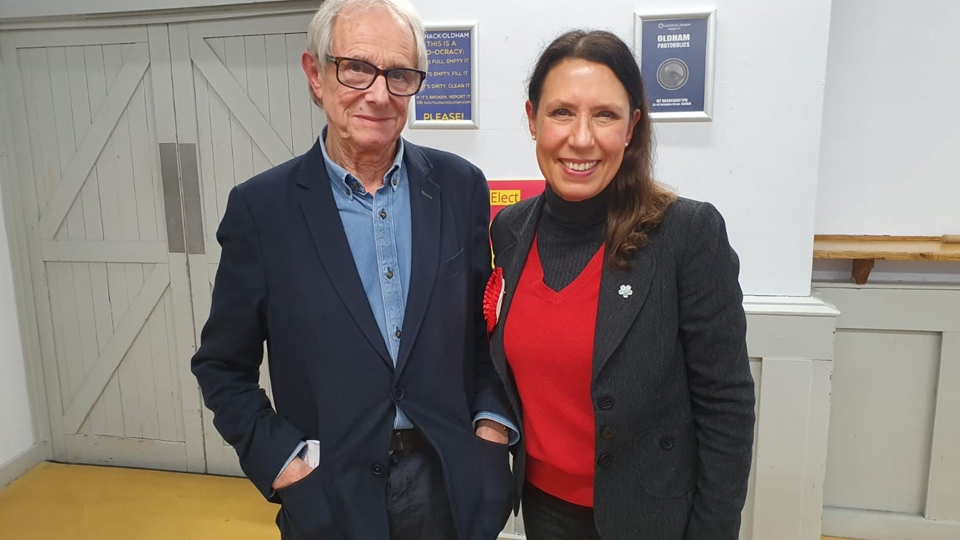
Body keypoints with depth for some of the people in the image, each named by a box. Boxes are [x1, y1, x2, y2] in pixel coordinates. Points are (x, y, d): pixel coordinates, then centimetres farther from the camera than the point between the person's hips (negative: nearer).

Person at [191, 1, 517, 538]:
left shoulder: (461, 186, -5)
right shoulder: (260, 208, -9)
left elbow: (491, 323, 4)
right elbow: (224, 366, -1)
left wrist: (492, 422, -5)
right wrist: (281, 459, -10)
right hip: (333, 495, -1)